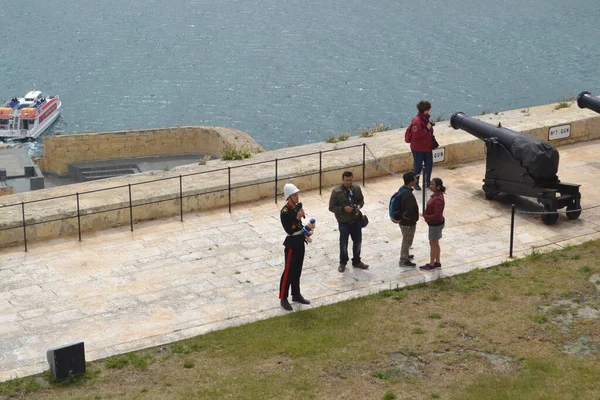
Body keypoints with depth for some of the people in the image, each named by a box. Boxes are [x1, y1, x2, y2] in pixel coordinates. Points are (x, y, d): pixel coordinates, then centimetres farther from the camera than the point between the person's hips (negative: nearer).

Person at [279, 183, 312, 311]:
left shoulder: (298, 206, 4)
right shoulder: (284, 212, -21)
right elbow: (289, 230, -25)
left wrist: (305, 232, 4)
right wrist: (297, 218, -32)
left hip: (300, 242, 8)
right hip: (291, 244, -8)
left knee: (297, 271, 17)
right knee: (288, 272, -1)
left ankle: (296, 295, 29)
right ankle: (283, 299, 7)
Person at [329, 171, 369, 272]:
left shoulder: (357, 188, -2)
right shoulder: (336, 191, -16)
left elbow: (361, 200, 13)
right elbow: (331, 207, -13)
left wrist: (359, 205, -9)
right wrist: (343, 208, -26)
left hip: (356, 220, 4)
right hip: (343, 222, -4)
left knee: (358, 241, 15)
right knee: (343, 244, 8)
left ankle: (356, 261, 35)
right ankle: (342, 263, 28)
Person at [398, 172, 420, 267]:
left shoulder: (402, 189, -3)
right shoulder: (409, 195, -34)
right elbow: (410, 211, -31)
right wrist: (414, 219, -12)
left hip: (402, 219, 9)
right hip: (408, 223, -9)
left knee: (406, 240, 28)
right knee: (407, 241, 9)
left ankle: (405, 255, 46)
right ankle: (403, 261, 23)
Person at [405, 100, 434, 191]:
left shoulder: (426, 119, 7)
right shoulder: (417, 121, -22)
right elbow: (416, 135, -28)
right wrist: (427, 129, -26)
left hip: (427, 148, 9)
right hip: (418, 149, -9)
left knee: (429, 165, 13)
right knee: (418, 166, 3)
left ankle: (427, 182, 27)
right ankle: (415, 183, 19)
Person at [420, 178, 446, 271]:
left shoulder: (438, 199, -29)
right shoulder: (436, 195, 0)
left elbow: (437, 215, -30)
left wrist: (426, 216, -19)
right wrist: (426, 214, 1)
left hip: (436, 225, -9)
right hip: (434, 224, 9)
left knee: (433, 244, 6)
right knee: (435, 243, 20)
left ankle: (431, 264, 21)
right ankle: (437, 262, 33)